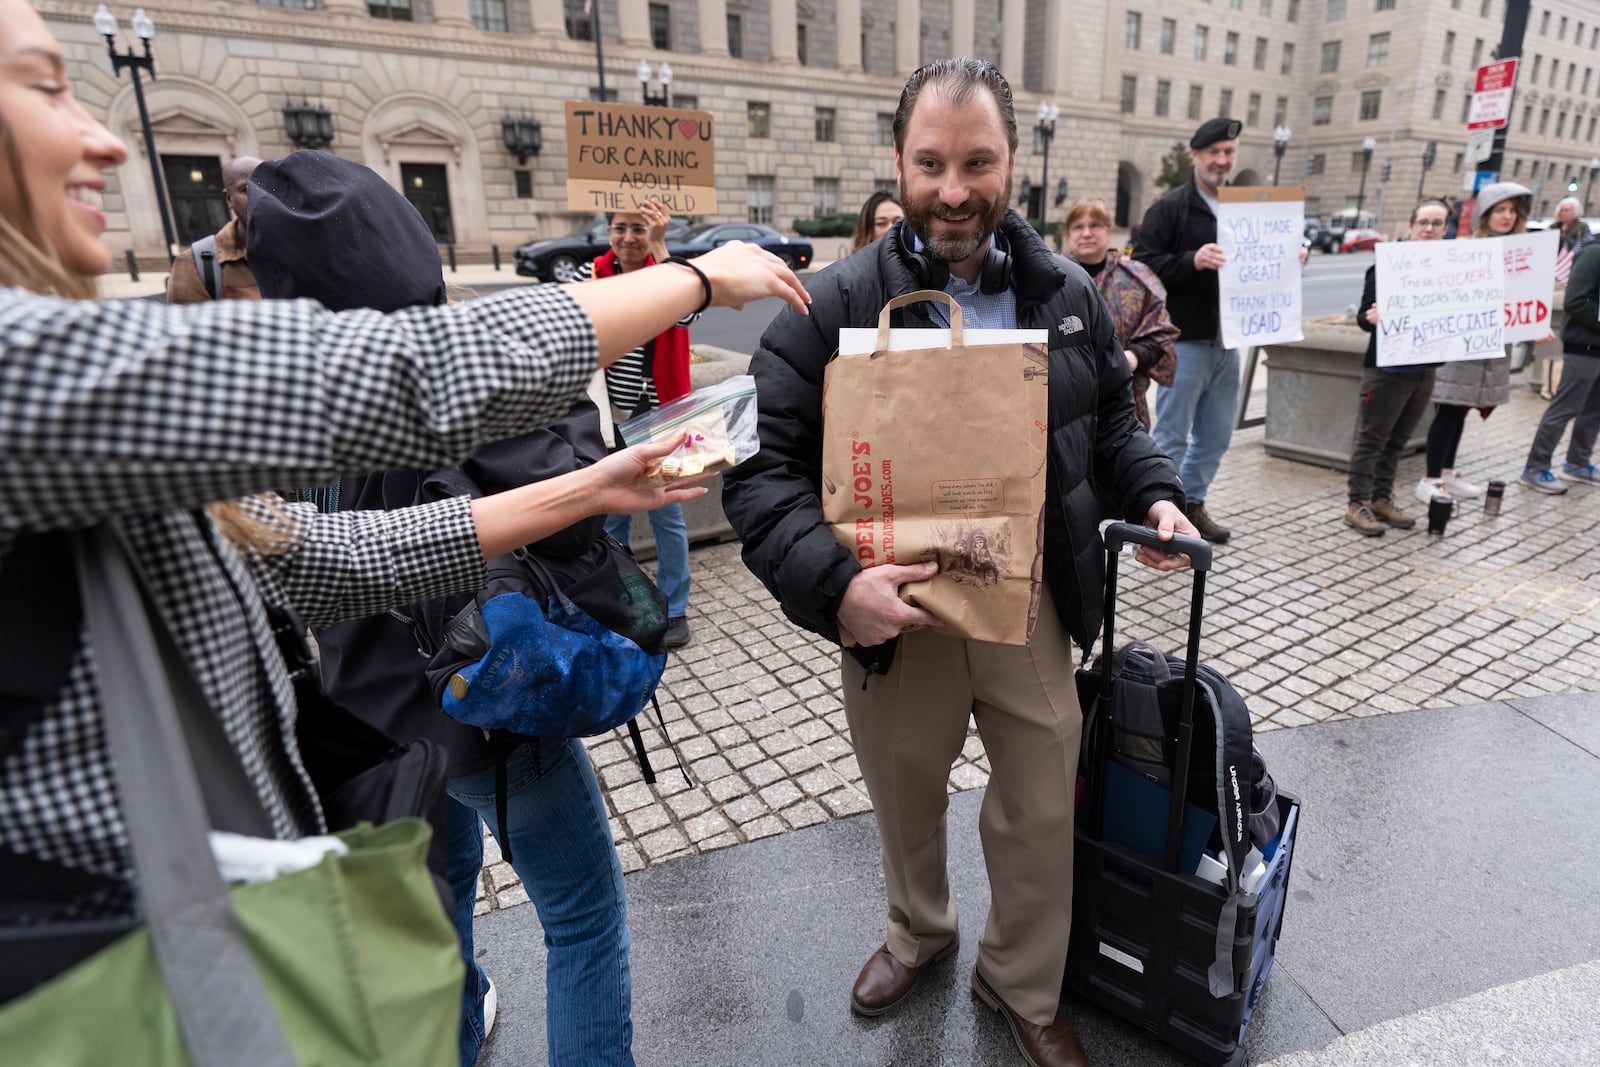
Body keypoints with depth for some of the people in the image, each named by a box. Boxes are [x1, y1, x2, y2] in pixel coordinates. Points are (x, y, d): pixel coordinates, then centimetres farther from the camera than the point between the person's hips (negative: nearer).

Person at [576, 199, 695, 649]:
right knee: (611, 513, 13)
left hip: (657, 415, -3)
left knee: (666, 513, 5)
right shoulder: (591, 274, 1)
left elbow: (687, 315, -29)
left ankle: (674, 610, 20)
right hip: (607, 415, 3)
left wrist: (660, 247, -32)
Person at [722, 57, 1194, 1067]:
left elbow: (1113, 423, 17)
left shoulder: (1068, 295, 3)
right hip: (894, 609, -2)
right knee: (905, 797, 21)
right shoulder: (836, 304, -10)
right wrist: (831, 581, -28)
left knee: (1043, 812, 14)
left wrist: (1156, 493, -2)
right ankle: (919, 930, 53)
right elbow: (763, 462, -14)